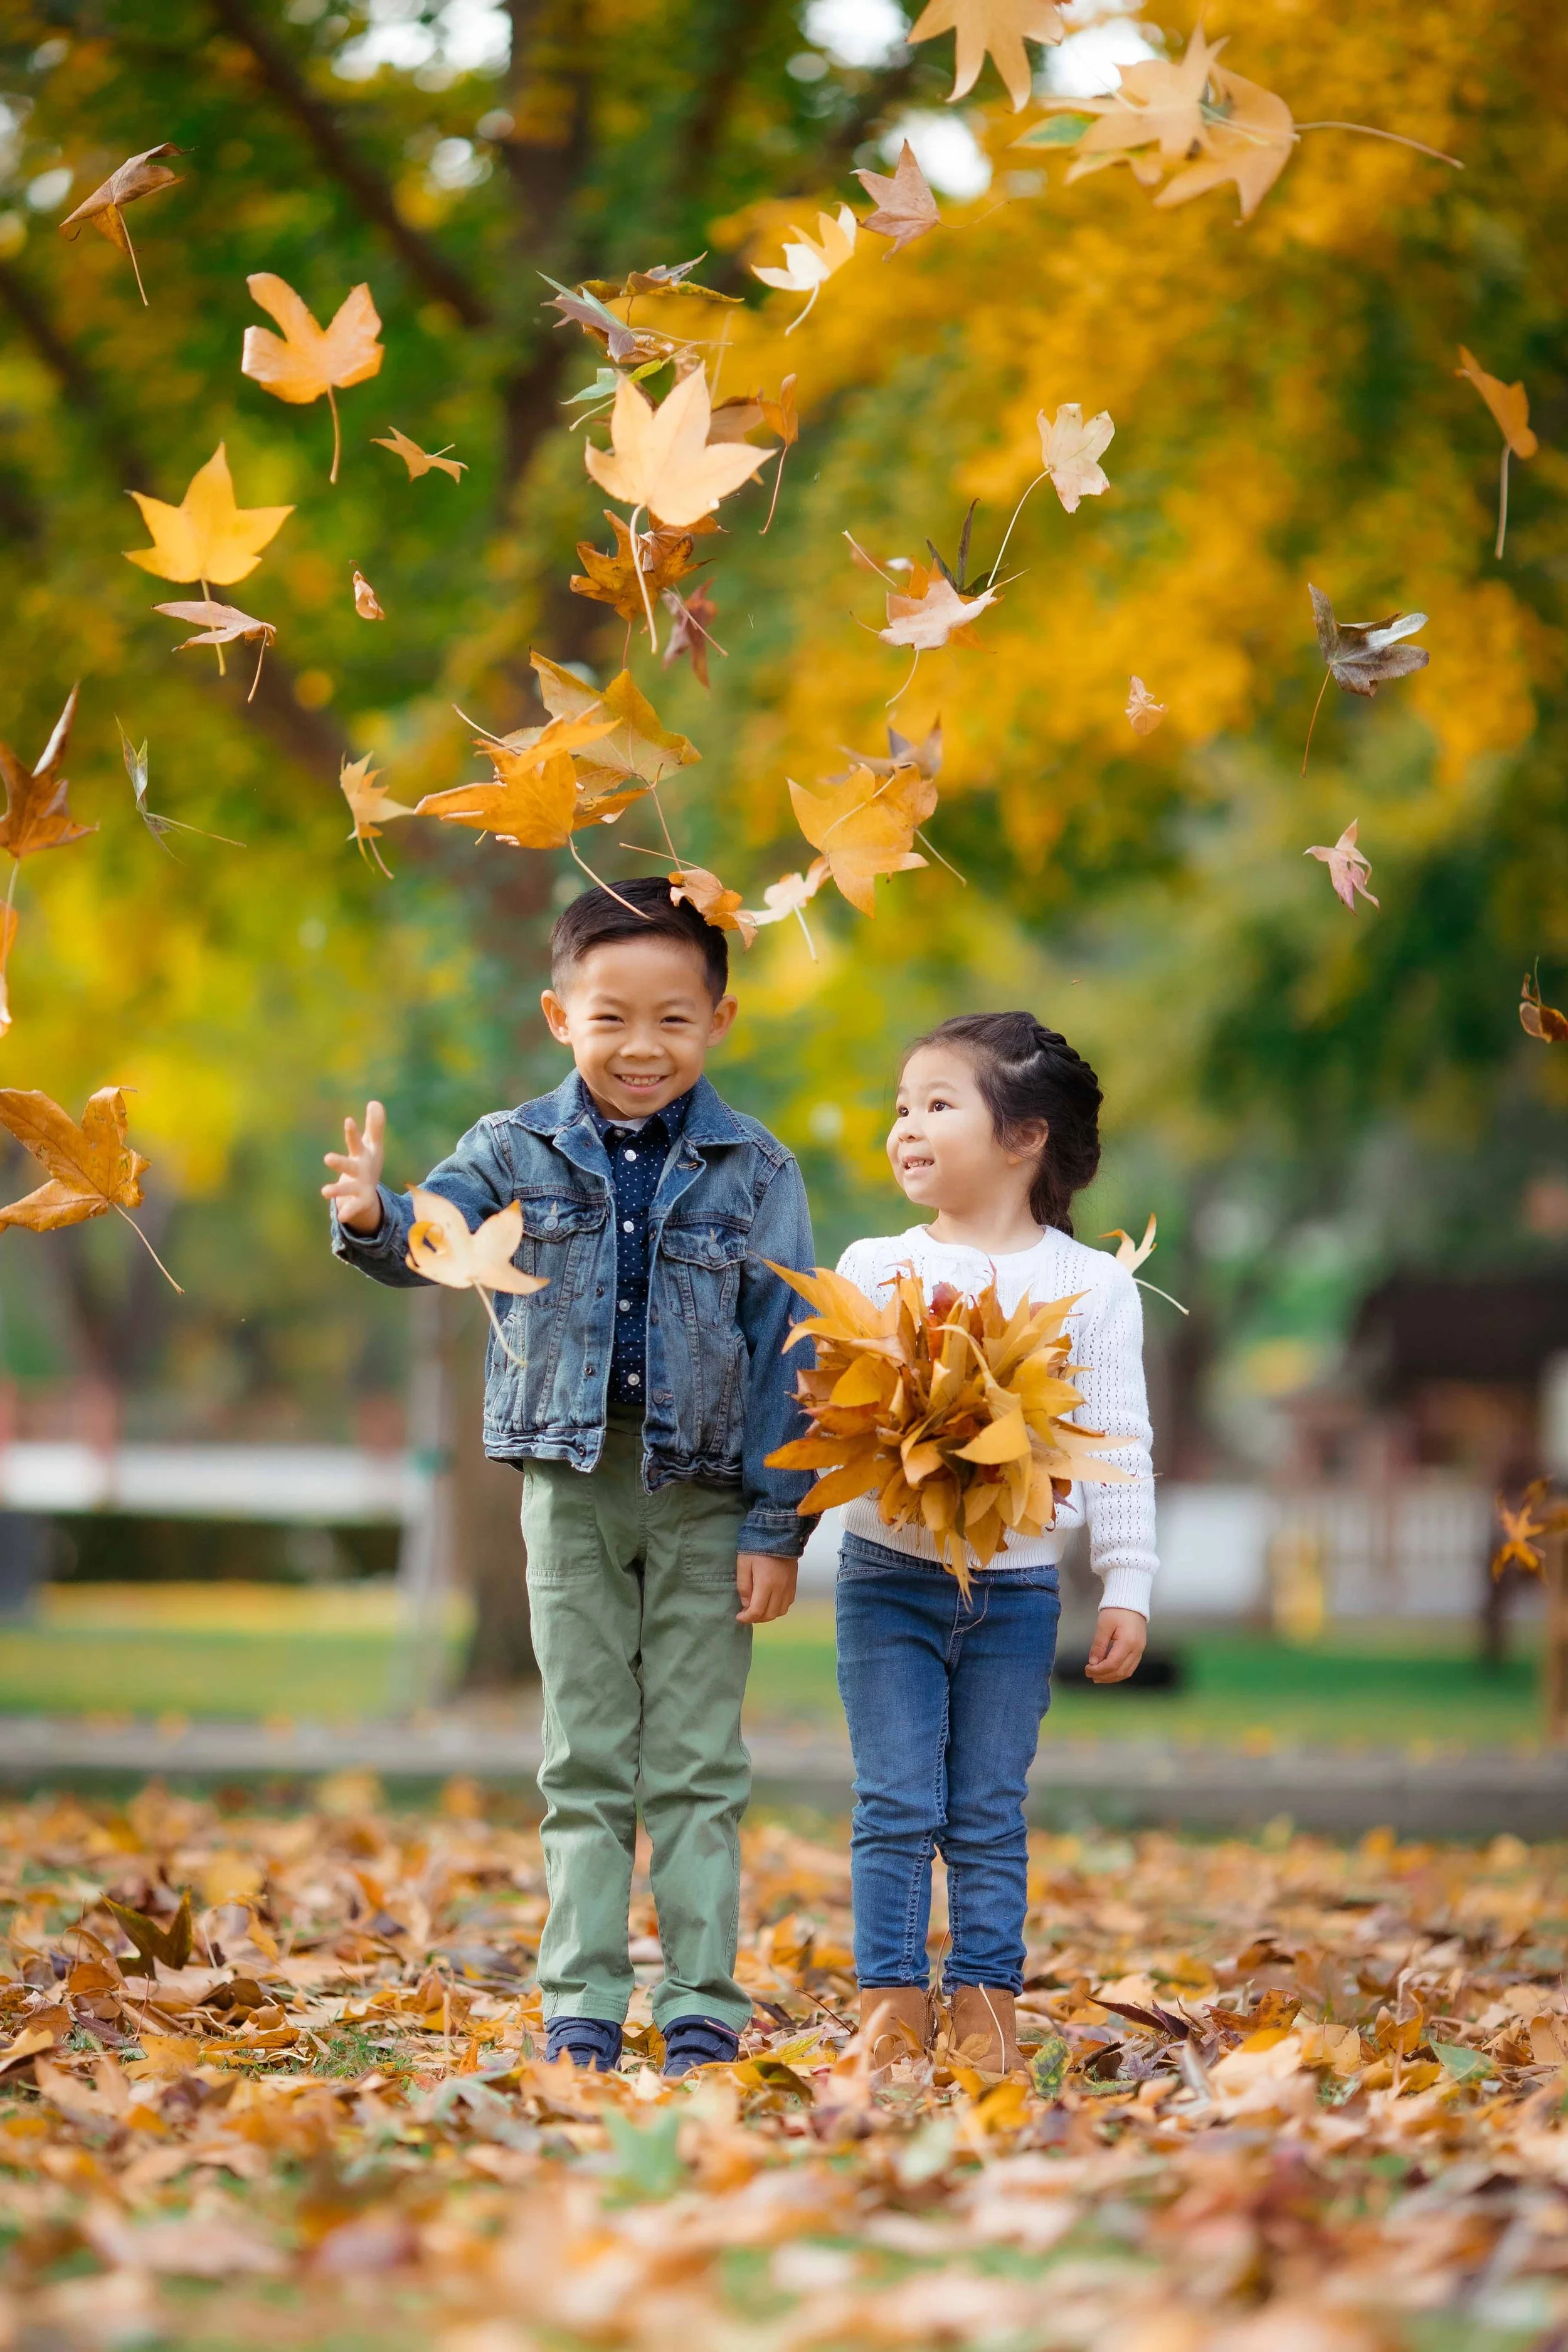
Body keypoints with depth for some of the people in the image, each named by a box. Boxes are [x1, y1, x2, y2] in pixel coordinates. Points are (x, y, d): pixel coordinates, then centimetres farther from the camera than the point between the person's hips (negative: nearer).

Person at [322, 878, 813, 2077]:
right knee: (585, 1765, 7)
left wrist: (777, 1526, -6)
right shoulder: (518, 1151, 0)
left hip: (706, 1496, -1)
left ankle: (703, 2009, 9)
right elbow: (435, 1240, -13)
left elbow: (787, 1352, -3)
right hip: (572, 1486, 1)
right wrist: (372, 1219, -38)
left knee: (698, 1765, 4)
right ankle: (583, 2008, 12)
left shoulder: (753, 1170, -3)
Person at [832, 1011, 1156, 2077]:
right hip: (890, 1577, 1)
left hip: (1017, 1587, 0)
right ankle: (893, 2009, 5)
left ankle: (987, 2010, 11)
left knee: (991, 1816, 4)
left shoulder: (1090, 1284, 1)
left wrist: (1128, 1585, -3)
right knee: (897, 1808, -1)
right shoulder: (873, 1267, 3)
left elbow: (1118, 1442, 1)